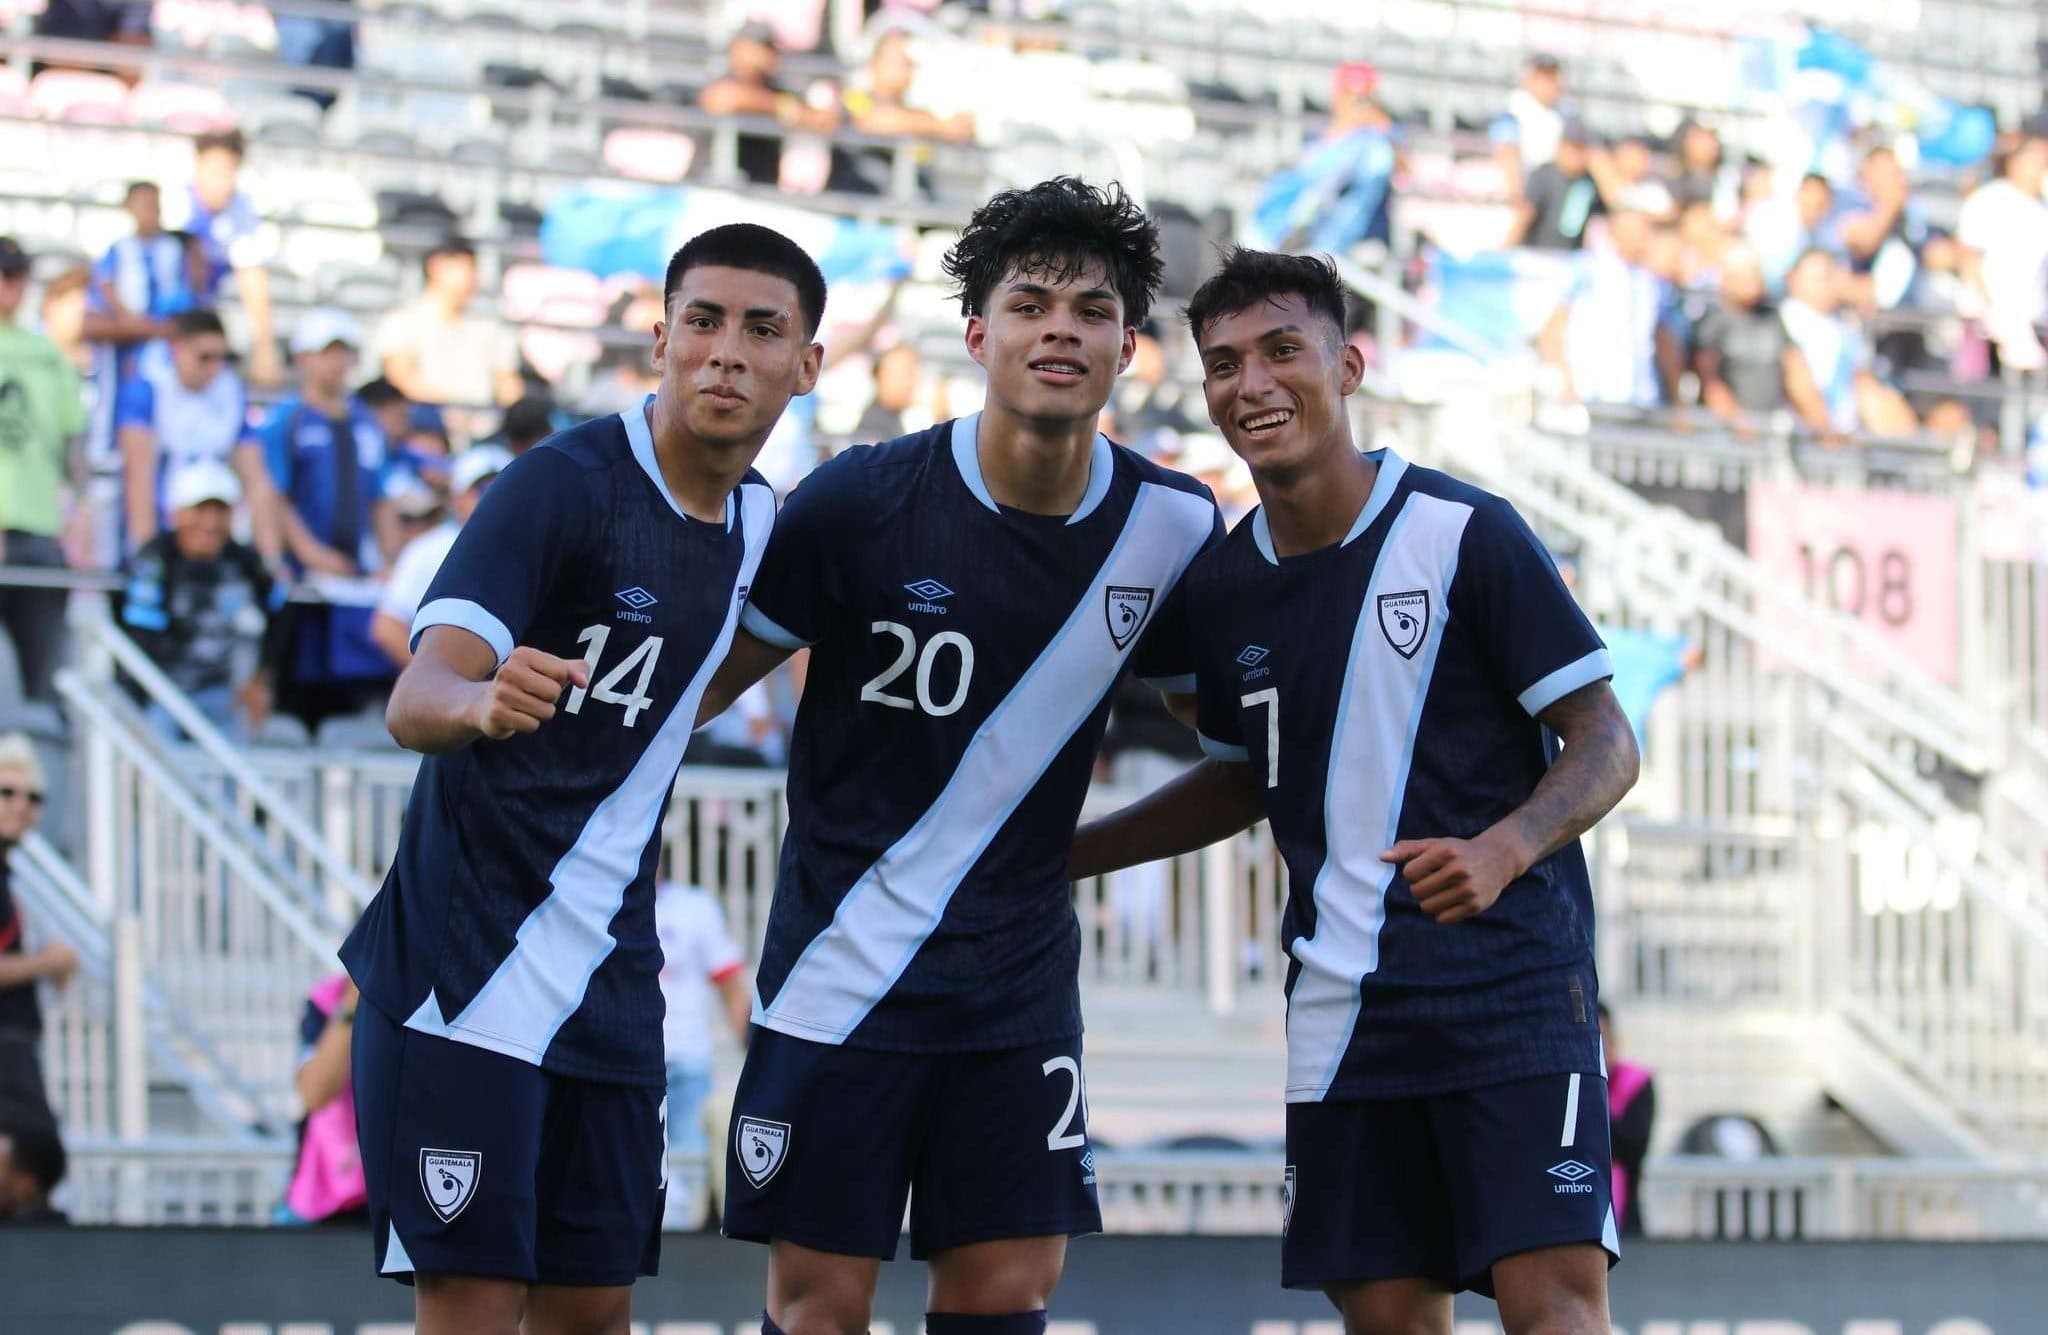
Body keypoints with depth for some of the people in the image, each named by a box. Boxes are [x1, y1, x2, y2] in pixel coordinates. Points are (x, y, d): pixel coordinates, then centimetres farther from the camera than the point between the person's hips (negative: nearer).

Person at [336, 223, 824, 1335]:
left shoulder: (761, 519, 8)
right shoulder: (563, 485, -14)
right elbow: (414, 699, -27)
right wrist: (479, 701, -47)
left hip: (606, 981, 7)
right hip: (466, 975, -7)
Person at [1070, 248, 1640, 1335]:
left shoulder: (1464, 533, -9)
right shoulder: (1220, 589, 8)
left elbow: (1605, 743, -8)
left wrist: (1504, 849, -26)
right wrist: (1056, 857, 20)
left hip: (1513, 986, -5)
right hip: (1343, 1003, 5)